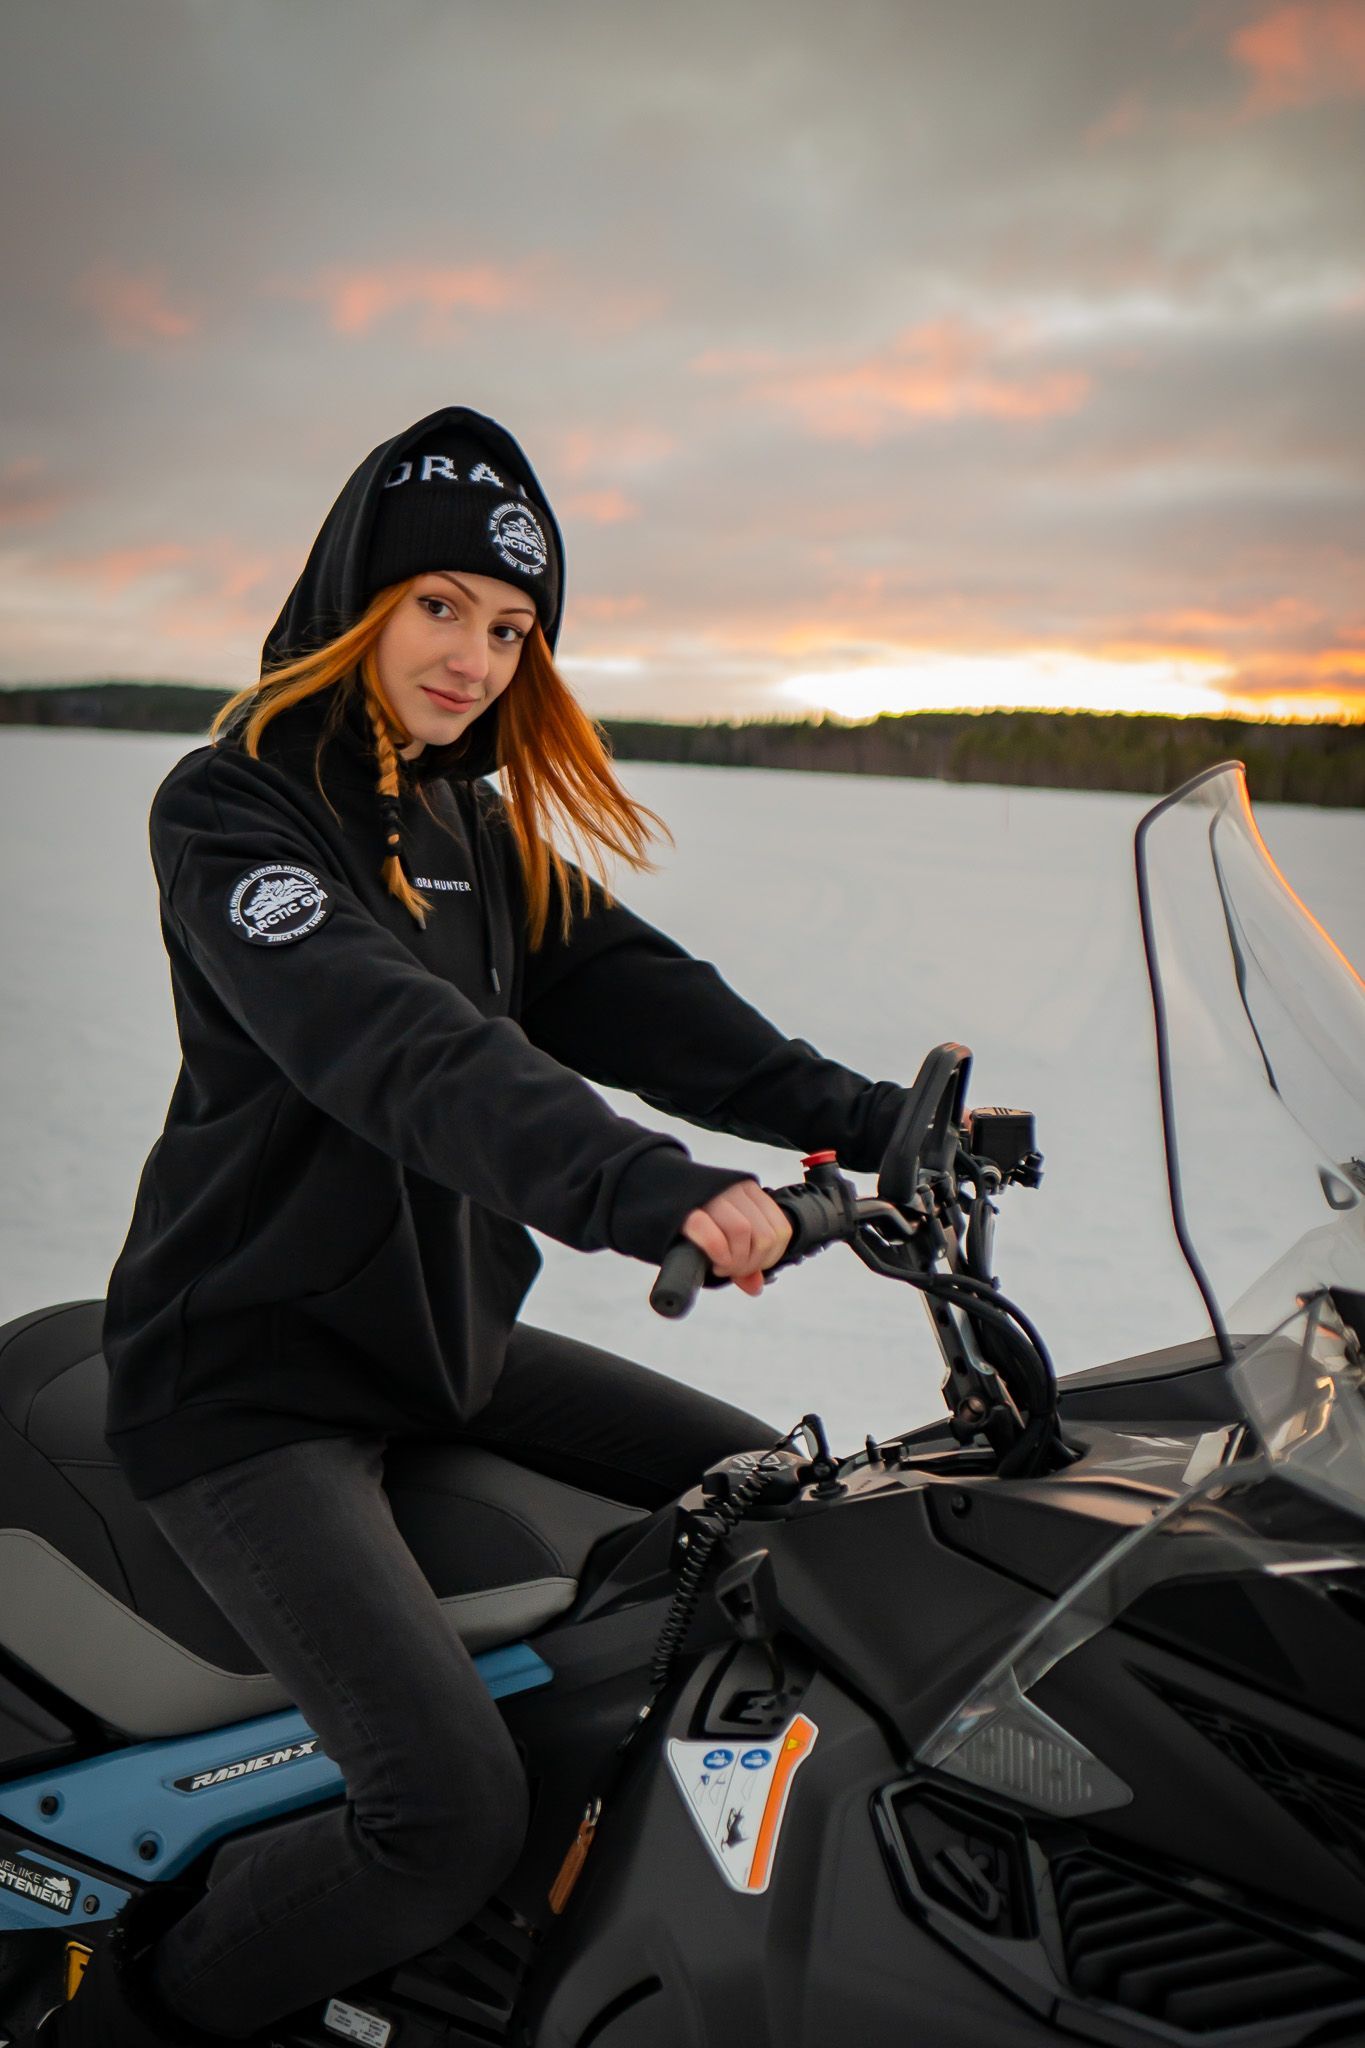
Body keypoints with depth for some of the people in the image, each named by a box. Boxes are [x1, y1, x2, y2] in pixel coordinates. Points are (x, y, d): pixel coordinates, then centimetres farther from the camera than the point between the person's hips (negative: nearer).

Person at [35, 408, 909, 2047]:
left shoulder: (482, 824, 11)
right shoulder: (230, 807, -14)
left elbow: (629, 994, 1)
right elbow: (394, 1048, -31)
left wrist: (867, 1118, -11)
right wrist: (649, 1192, -44)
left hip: (452, 1339, 8)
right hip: (250, 1377, -8)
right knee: (453, 1818, -19)